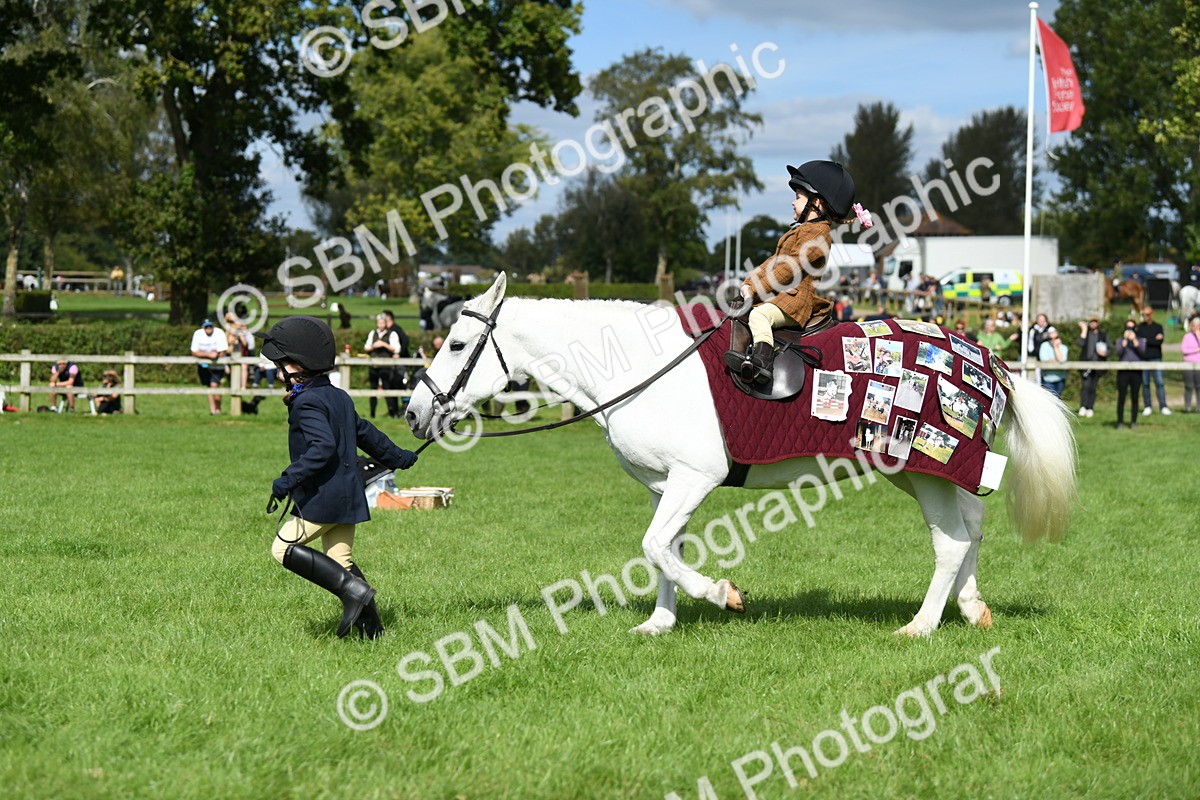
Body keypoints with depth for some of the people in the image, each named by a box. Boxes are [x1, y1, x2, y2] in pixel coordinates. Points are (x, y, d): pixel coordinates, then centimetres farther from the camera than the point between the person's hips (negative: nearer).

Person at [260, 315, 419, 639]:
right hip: (348, 495, 9)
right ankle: (372, 627, 3)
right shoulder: (340, 397, 14)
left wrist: (289, 480, -26)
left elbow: (322, 447, -27)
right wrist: (396, 457, 40)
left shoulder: (307, 403, -14)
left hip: (322, 496, -9)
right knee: (341, 560, 11)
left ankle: (352, 589, -15)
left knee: (283, 548, -4)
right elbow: (365, 433, 26)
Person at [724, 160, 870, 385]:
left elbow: (789, 269, -17)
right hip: (782, 296, 12)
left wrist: (755, 290, -15)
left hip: (797, 300, -12)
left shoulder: (816, 232, -11)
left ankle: (763, 362, -50)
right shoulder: (801, 230, 25)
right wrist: (749, 283, 10)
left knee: (760, 314, -32)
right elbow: (775, 261, 24)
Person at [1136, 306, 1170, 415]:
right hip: (1143, 359, 1)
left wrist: (1146, 340, -8)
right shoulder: (1140, 327, 10)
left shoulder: (1158, 327, 8)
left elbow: (1159, 342, -5)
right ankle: (1147, 407, 7)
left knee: (1159, 382, -7)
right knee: (1145, 384, 2)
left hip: (1155, 358, -1)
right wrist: (1153, 340, -9)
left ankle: (1163, 406, -6)